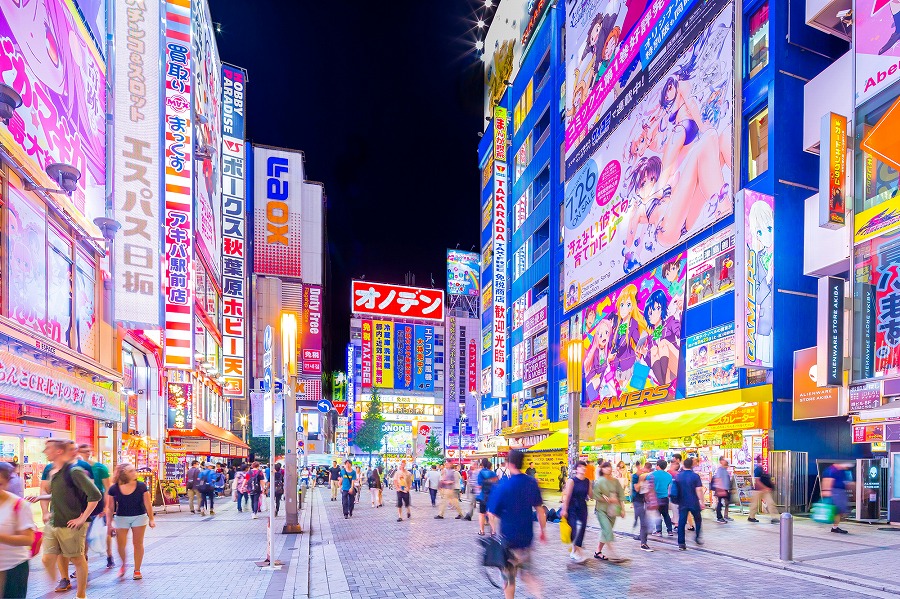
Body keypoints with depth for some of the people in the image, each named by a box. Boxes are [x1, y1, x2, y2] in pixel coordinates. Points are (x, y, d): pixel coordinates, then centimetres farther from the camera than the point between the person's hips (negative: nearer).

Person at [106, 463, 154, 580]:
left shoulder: (141, 487, -12)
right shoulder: (114, 489, -11)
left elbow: (148, 505, -6)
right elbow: (110, 508, -3)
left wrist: (151, 519, -5)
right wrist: (109, 523, -6)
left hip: (139, 517, 0)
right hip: (121, 518, 0)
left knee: (138, 544, 6)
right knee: (121, 544, 0)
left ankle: (137, 570, 20)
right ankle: (123, 564, 31)